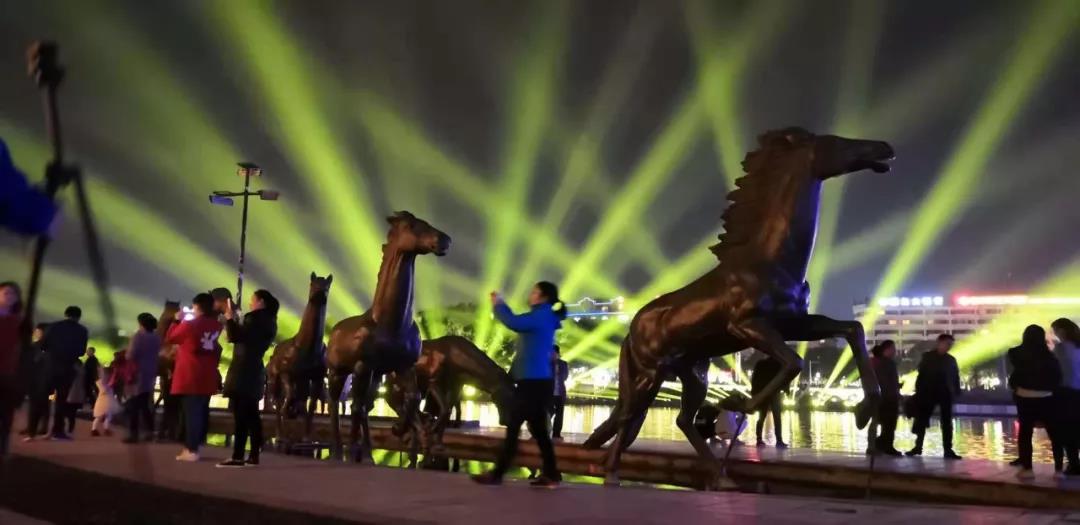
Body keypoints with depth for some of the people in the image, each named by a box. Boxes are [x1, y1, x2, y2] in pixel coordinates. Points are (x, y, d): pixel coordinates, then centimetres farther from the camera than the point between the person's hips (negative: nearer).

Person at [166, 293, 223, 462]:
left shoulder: (189, 325, -12)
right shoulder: (216, 326, 3)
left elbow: (170, 338, 2)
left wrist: (177, 320, 13)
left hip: (191, 376, -5)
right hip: (208, 377, 5)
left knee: (191, 412, -4)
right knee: (202, 411, 11)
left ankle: (191, 450, -4)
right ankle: (196, 446, 17)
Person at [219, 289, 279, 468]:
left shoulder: (257, 319, -12)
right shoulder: (266, 321, 18)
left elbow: (235, 336, -15)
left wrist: (230, 318, -3)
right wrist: (233, 320, 20)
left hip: (244, 374, -10)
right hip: (253, 373, 10)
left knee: (241, 417, -9)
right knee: (251, 416, 8)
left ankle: (238, 457, -10)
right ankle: (253, 456, 9)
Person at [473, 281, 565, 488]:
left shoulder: (543, 315, -12)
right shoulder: (543, 318, 17)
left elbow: (514, 323, -25)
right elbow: (518, 322, 28)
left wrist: (497, 305, -10)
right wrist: (501, 304, 18)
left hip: (534, 381, -10)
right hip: (537, 381, 10)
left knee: (513, 427, -7)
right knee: (537, 428, 11)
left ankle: (497, 474, -4)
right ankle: (551, 474, 13)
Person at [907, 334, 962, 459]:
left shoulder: (951, 360, 10)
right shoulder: (927, 356, 3)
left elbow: (956, 377, 10)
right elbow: (921, 374, 1)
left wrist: (956, 393, 2)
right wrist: (918, 391, -5)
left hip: (946, 394, 2)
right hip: (929, 393, -2)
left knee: (947, 422, 1)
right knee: (922, 420, 0)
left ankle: (948, 450, 3)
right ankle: (918, 446, 8)